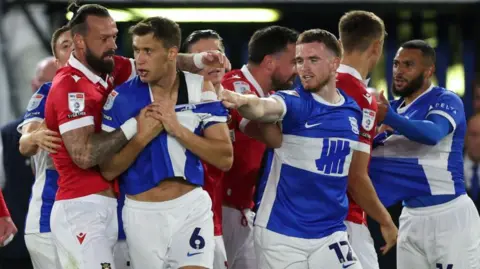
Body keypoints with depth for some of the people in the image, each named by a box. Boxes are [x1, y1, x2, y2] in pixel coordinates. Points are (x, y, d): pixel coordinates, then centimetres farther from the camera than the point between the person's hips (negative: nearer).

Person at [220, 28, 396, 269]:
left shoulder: (353, 112, 6)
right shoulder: (293, 102, -8)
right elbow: (262, 108, -32)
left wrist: (384, 219, 25)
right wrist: (241, 101, -55)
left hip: (330, 234, 4)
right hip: (281, 233, -4)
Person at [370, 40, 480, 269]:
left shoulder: (446, 101, -9)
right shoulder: (393, 108, 12)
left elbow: (433, 134, -31)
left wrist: (389, 118, -44)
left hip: (449, 215, -7)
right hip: (411, 217, 7)